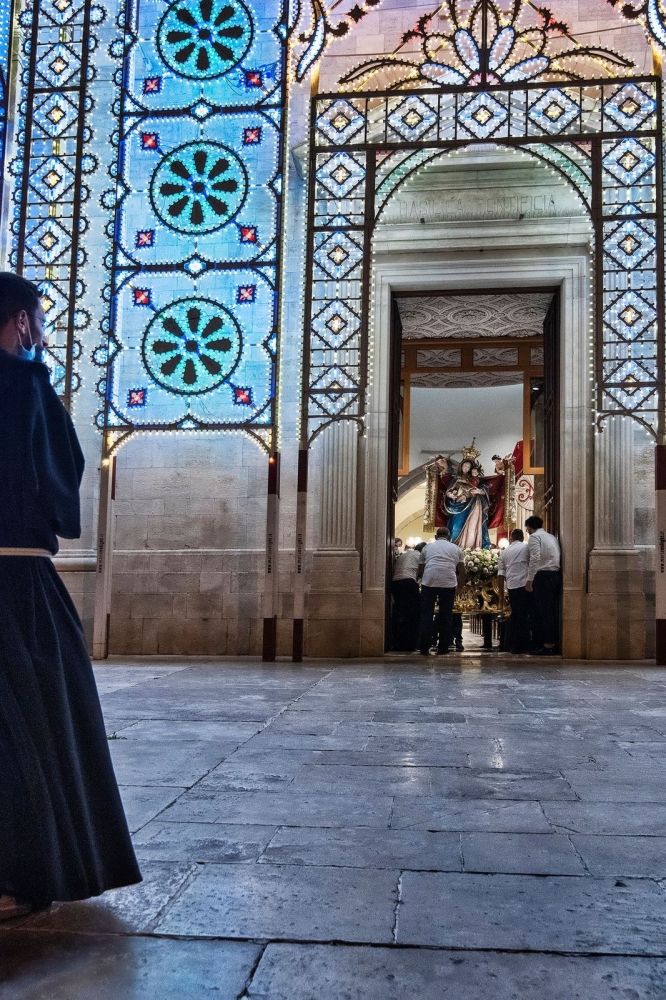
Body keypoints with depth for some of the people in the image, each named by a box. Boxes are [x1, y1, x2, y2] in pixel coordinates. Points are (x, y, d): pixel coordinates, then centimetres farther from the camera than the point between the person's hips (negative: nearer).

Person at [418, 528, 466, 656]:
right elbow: (462, 572, 15)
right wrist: (459, 587, 27)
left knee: (426, 615, 6)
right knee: (445, 616, 9)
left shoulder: (427, 547, 20)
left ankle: (424, 649, 3)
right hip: (448, 583, 0)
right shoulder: (456, 549, 19)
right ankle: (443, 649, 11)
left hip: (429, 582, 0)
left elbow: (420, 569, 19)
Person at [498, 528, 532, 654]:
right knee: (524, 615, 0)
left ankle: (511, 645, 21)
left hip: (511, 586, 4)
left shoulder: (505, 551, 15)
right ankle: (522, 647, 1)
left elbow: (501, 574, 13)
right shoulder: (526, 547, 4)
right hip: (525, 584, -4)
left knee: (515, 614, 15)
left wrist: (501, 594, 18)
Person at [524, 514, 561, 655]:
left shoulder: (535, 537, -2)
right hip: (555, 575, 8)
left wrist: (529, 580, -14)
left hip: (543, 576, -8)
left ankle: (548, 645, -6)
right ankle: (554, 643, 11)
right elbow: (558, 558, 13)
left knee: (543, 611, -5)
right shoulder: (552, 537, 21)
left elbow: (535, 559, -15)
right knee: (553, 610, 9)